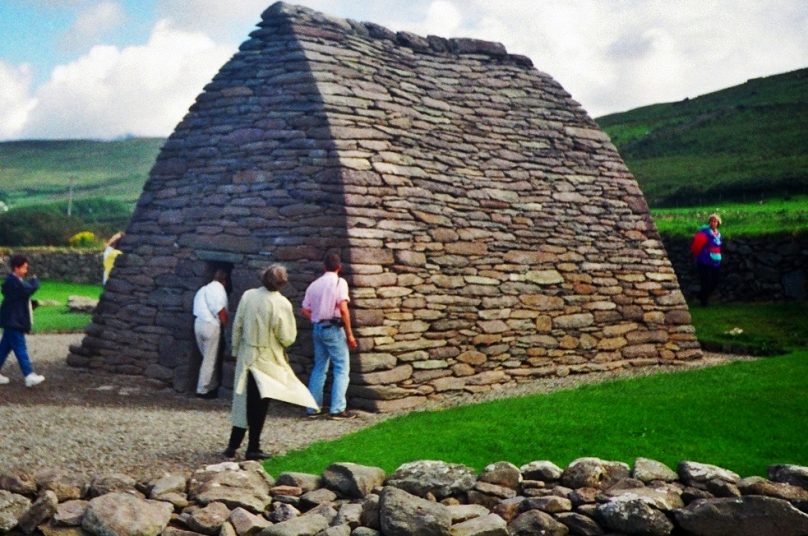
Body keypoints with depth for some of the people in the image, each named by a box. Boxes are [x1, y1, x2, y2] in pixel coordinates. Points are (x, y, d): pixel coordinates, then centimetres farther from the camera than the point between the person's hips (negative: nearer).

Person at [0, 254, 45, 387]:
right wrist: (35, 280, -6)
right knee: (20, 349, -11)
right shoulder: (13, 281, -17)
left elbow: (22, 296, 21)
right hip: (13, 321, -10)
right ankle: (29, 376, -13)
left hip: (13, 321, 10)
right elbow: (29, 289, -25)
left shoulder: (16, 281, 16)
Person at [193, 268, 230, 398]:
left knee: (208, 358, 16)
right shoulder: (218, 288, -5)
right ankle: (202, 390, 2)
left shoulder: (203, 289, 22)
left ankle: (212, 387, 20)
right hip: (211, 325, -9)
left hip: (198, 324, 9)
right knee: (210, 359, -1)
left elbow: (197, 308, 16)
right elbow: (220, 310, -13)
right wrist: (226, 324, -2)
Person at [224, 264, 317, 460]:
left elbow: (237, 326, 1)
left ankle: (233, 445, 19)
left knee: (243, 401, 15)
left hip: (246, 357, 4)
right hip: (267, 360, -4)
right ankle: (253, 448, 12)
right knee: (259, 405, 7)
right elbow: (288, 337, -14)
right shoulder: (282, 304, -17)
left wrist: (236, 350, 12)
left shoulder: (248, 296, -6)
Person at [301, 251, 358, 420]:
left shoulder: (314, 284, 12)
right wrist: (349, 334, -13)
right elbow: (343, 309, -17)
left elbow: (305, 311, 9)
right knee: (342, 368, -1)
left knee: (319, 368, 14)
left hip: (317, 328, 6)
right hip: (333, 328, -6)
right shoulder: (339, 282, -6)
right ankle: (337, 409, -6)